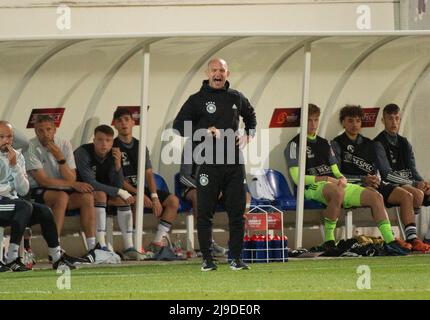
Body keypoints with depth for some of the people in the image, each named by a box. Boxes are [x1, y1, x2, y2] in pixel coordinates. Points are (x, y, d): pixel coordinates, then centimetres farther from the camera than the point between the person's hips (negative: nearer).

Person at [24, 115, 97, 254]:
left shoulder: (64, 145, 1)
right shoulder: (31, 147, -11)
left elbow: (71, 179, -6)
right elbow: (43, 180, -16)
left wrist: (60, 158, -21)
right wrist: (73, 184, -17)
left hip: (63, 190, 5)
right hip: (38, 192, -5)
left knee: (87, 197, -21)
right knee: (61, 197, -34)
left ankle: (92, 247, -23)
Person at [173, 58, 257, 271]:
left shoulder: (236, 98, 12)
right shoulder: (197, 99, 1)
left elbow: (250, 116, 32)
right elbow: (178, 126, -6)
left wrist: (248, 135, 15)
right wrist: (205, 131, -16)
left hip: (234, 163, 3)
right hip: (208, 164, -3)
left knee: (237, 212, 3)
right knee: (205, 213, -1)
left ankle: (236, 258, 11)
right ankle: (207, 259, 5)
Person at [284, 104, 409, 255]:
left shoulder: (324, 143, 26)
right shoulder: (295, 144, 3)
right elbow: (297, 178, -8)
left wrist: (342, 179, -1)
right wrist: (326, 179, -13)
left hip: (336, 185, 7)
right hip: (313, 186, -7)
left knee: (375, 196, -9)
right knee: (338, 192, -42)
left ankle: (390, 241, -13)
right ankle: (329, 240, -34)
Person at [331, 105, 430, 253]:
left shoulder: (369, 144, 24)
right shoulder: (337, 144, 6)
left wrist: (376, 179, -2)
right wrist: (364, 180, -13)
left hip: (375, 184, 6)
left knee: (406, 196, -18)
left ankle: (412, 238, -28)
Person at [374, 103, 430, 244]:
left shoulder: (404, 143, 20)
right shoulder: (379, 144, -3)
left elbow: (413, 170, 14)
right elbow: (387, 174, -12)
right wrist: (415, 184, -16)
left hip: (409, 183, 7)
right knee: (417, 194, -34)